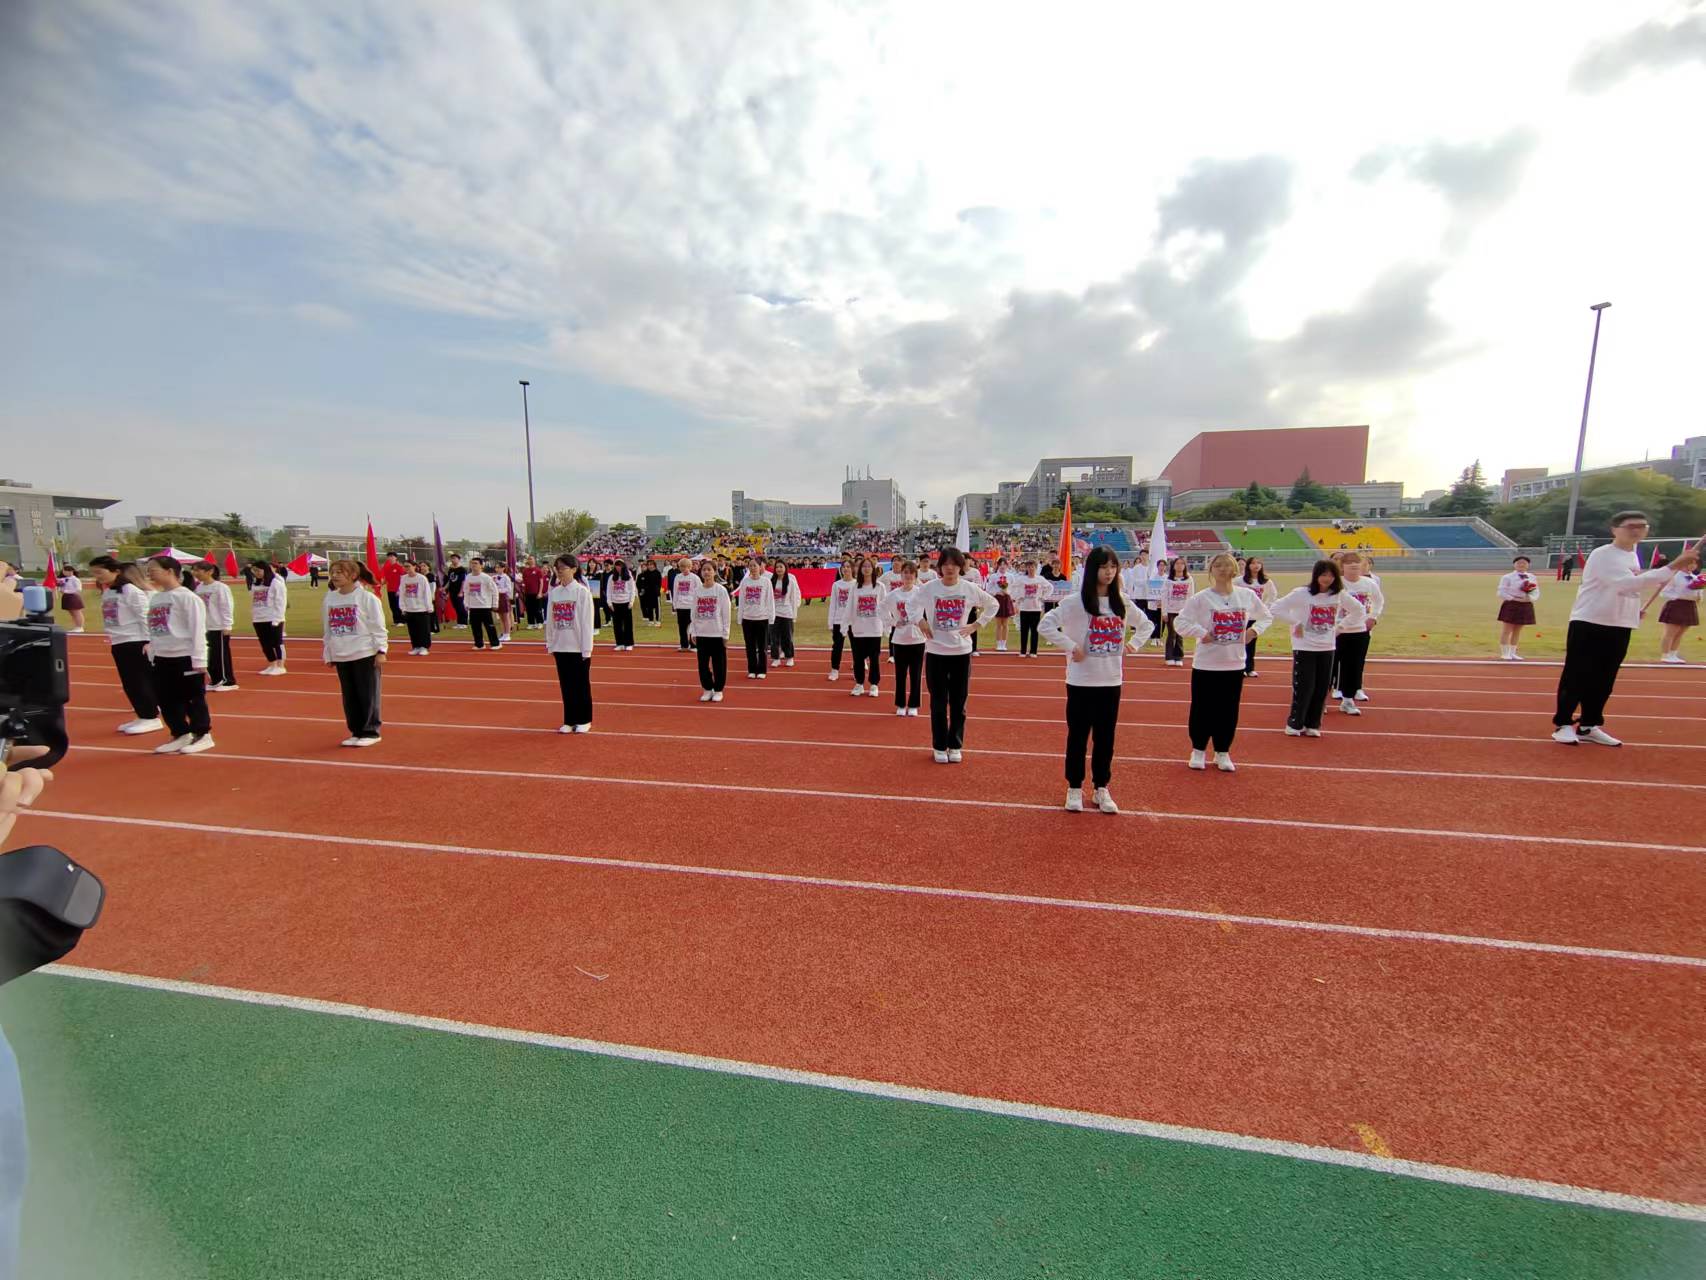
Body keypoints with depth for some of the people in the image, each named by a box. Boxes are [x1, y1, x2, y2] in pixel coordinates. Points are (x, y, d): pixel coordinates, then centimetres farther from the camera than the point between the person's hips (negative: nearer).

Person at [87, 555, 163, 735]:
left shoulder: (131, 590, -12)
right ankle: (143, 716, 18)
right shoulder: (107, 592, 13)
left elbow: (145, 617, -16)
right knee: (129, 683, 11)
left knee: (141, 681, -4)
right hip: (119, 643, 9)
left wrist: (148, 641, -19)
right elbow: (108, 619, 19)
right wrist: (111, 637, 14)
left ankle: (151, 718, 2)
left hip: (136, 642, -9)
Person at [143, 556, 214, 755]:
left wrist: (199, 661, -17)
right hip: (162, 658, 8)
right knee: (165, 700, 13)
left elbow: (197, 630, -15)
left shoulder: (187, 597, -12)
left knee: (193, 699, 1)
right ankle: (181, 735, 24)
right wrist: (152, 656, 15)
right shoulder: (155, 598, 11)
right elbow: (154, 631, 18)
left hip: (185, 657, -8)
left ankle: (203, 735, 12)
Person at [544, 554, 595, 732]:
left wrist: (586, 649, -11)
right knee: (566, 685, 10)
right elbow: (550, 620, 11)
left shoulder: (582, 591, -9)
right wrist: (549, 644, 8)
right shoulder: (554, 592, 6)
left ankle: (584, 720, 17)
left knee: (581, 684, 6)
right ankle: (569, 720, 19)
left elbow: (587, 621, -10)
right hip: (560, 647, 5)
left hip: (578, 648, -4)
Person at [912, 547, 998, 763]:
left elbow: (992, 604, 10)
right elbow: (911, 606, 11)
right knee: (938, 703, 6)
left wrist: (977, 625, 1)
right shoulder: (928, 588, -6)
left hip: (961, 652, 1)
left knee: (958, 703, 9)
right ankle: (940, 747, 19)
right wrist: (920, 621, -5)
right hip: (936, 652, -1)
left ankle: (955, 746, 22)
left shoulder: (970, 589, -3)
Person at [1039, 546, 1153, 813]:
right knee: (1078, 736, 7)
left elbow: (1146, 624, 20)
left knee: (1105, 737, 12)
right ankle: (1075, 788, 20)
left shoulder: (1122, 602, 5)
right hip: (1082, 681, -4)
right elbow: (1046, 625, -16)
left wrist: (1133, 644, 5)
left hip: (1111, 681, 4)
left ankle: (1101, 788, 25)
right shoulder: (1075, 602, -10)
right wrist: (1071, 647, -17)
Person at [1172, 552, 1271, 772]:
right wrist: (1201, 633, -18)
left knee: (1229, 711, 9)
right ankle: (1198, 751, 22)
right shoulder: (1201, 598, -8)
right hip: (1206, 664, -3)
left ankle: (1223, 753, 24)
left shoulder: (1247, 595, 2)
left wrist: (1254, 630, 1)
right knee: (1202, 710, 4)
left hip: (1235, 664, 3)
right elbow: (1180, 622, -8)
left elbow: (1266, 616, 17)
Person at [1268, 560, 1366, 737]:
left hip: (1327, 648, 5)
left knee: (1322, 689, 7)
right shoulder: (1302, 594, -12)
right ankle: (1294, 724, 10)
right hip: (1304, 648, -4)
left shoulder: (1340, 595, 2)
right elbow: (1277, 608, -15)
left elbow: (1359, 610, 17)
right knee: (1304, 688, -3)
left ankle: (1312, 725, 19)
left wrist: (1341, 626, 7)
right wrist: (1296, 623, -14)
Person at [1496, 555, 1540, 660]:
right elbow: (1501, 593, -9)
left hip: (1526, 606, 5)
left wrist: (1529, 598, -12)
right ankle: (1505, 653, 0)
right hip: (1510, 605, -5)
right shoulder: (1507, 577, -5)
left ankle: (1513, 653, 17)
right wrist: (1514, 599, -19)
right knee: (1506, 630, -5)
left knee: (1517, 631, 10)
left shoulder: (1532, 578, 10)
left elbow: (1536, 593, 8)